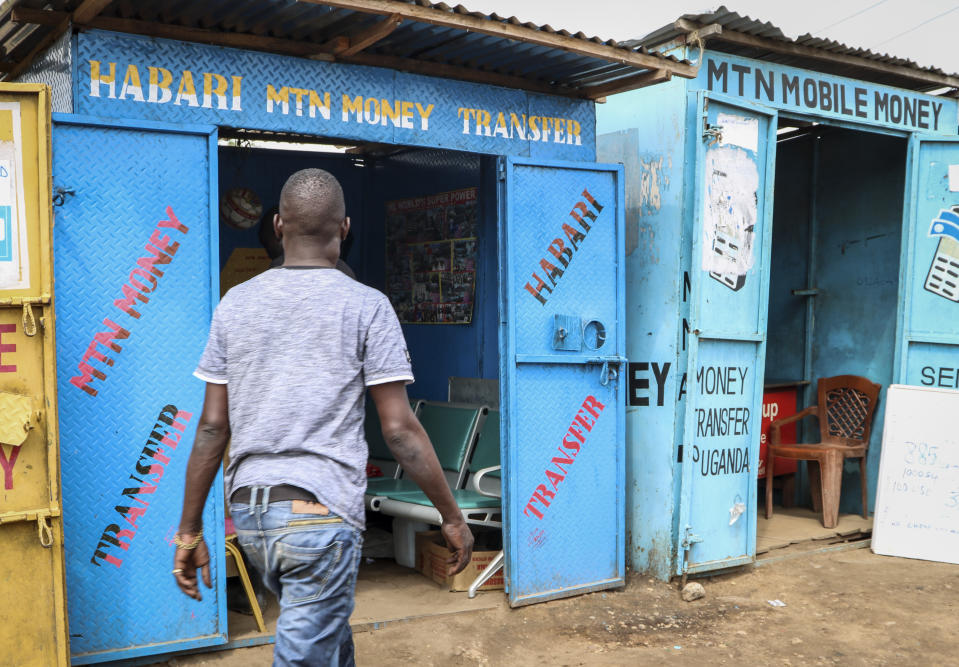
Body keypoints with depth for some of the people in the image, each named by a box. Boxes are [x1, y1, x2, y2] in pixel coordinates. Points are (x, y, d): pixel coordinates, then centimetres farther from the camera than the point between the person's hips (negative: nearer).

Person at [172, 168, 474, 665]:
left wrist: (190, 529, 13)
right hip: (319, 512, -5)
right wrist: (451, 516, 2)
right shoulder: (366, 306, -6)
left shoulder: (235, 303, 6)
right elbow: (399, 429, -8)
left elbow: (212, 426, 6)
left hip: (249, 510, 6)